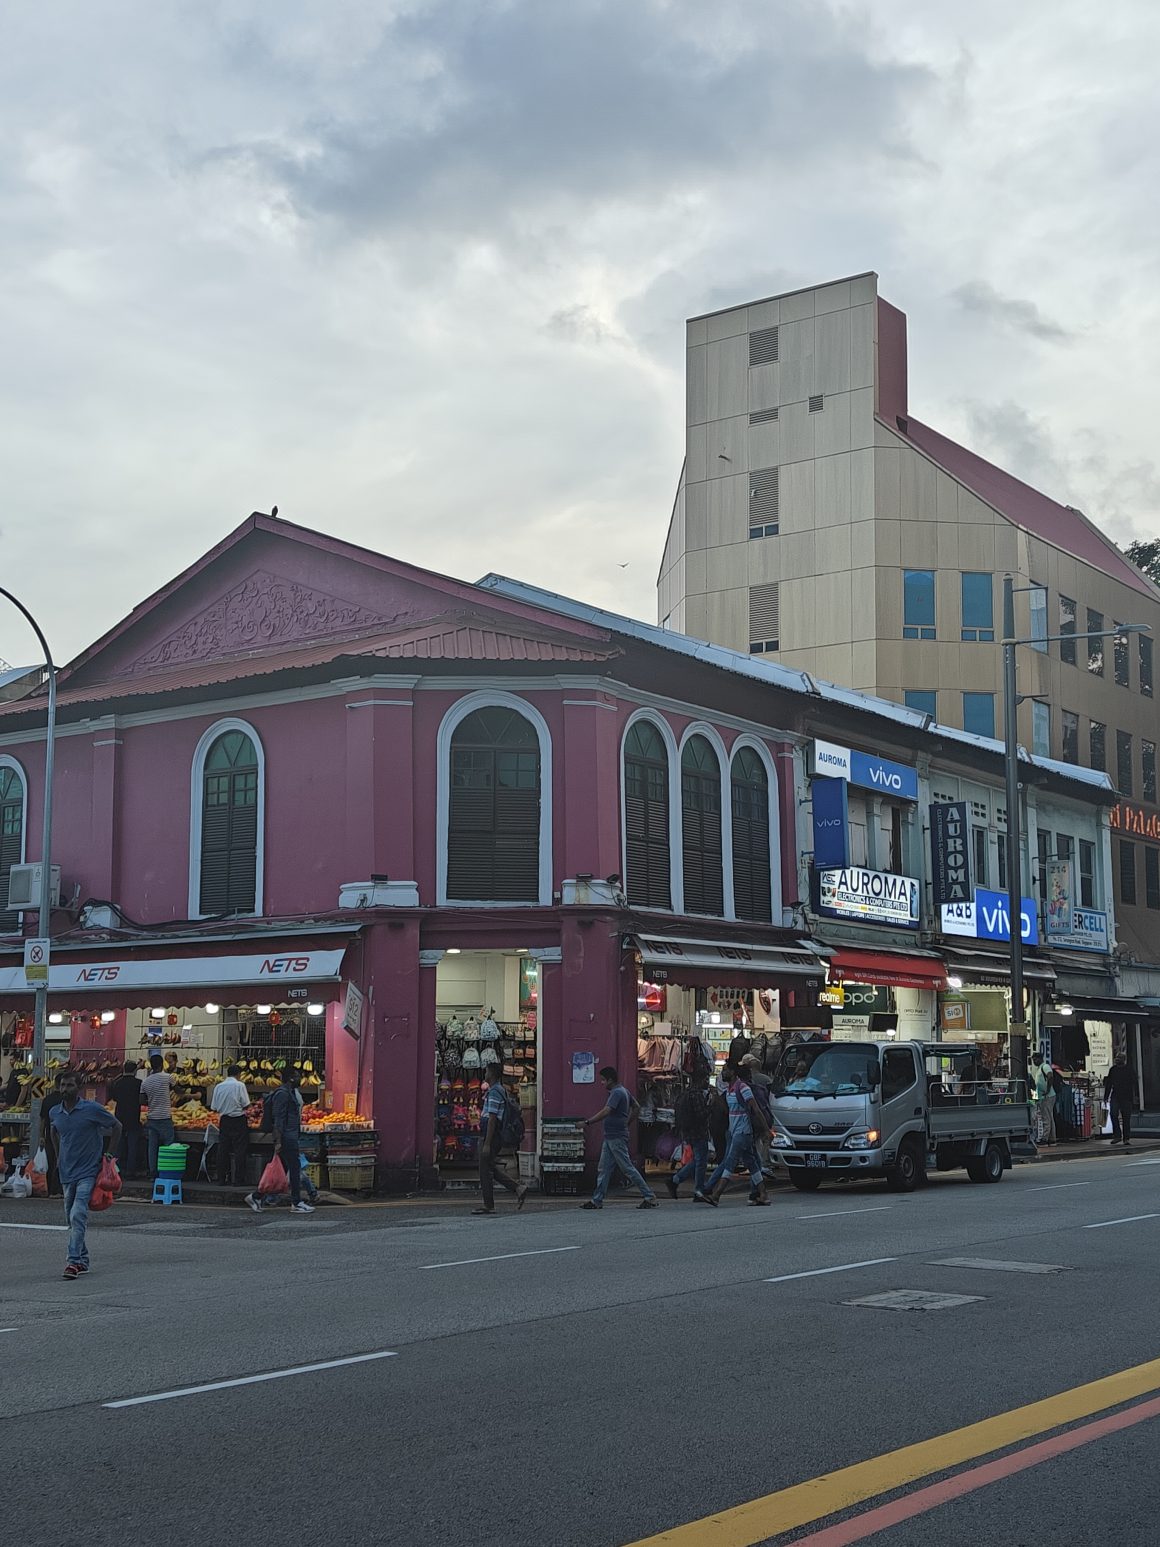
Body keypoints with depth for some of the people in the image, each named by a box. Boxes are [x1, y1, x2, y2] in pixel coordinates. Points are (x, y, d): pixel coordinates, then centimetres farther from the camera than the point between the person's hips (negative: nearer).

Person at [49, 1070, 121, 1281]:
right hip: (67, 1173, 6)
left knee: (77, 1216, -19)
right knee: (71, 1219, 12)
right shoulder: (55, 1113, 4)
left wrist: (109, 1155, -1)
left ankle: (74, 1261, -22)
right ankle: (83, 1260, 25)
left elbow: (116, 1127, 0)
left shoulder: (92, 1109, -11)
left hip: (88, 1172, -6)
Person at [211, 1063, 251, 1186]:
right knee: (240, 1150, 0)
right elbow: (246, 1105, -10)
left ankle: (221, 1180, 9)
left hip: (224, 1120, 4)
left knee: (223, 1150, 8)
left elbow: (214, 1108, 4)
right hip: (238, 1120, -4)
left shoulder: (218, 1087, 4)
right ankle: (239, 1179, -2)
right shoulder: (239, 1085, -8)